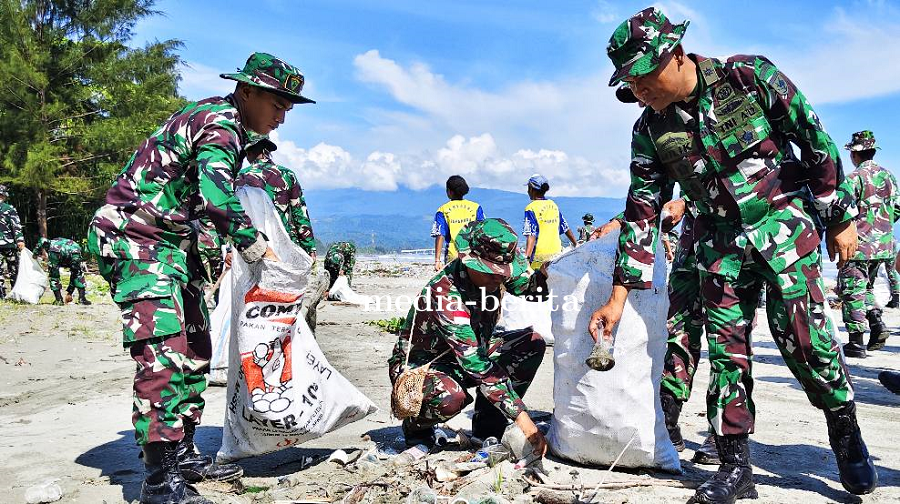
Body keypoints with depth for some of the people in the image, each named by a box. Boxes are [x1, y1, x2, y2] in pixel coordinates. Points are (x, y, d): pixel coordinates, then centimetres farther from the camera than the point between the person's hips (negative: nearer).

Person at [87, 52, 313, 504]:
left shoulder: (220, 119, 17)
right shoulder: (221, 123, -15)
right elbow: (216, 199, -30)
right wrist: (257, 248, -22)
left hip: (172, 242, 11)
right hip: (137, 240, -11)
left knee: (195, 351, 11)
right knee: (164, 356, -18)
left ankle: (182, 453, 21)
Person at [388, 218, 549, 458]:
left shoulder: (491, 273, -14)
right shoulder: (445, 294, -35)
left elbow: (529, 286, 4)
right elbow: (478, 366, -39)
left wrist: (545, 274, -22)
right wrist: (522, 418, -40)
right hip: (418, 365, -7)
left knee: (532, 343, -8)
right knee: (451, 398, -40)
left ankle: (487, 432, -1)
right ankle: (415, 426, -1)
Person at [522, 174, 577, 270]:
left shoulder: (531, 208, -9)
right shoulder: (553, 205, 10)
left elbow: (532, 236, -20)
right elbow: (566, 229, 16)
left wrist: (526, 258, -26)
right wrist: (576, 245, 30)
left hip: (540, 256, -6)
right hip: (557, 253, 6)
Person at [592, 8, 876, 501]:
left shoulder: (750, 77, -12)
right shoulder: (650, 131, -2)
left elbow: (815, 140, -5)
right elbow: (642, 210, 0)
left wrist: (839, 217, -3)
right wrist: (618, 297, -3)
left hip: (783, 222, -3)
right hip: (720, 240, 4)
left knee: (802, 332, -10)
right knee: (726, 345, -1)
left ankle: (847, 435, 16)